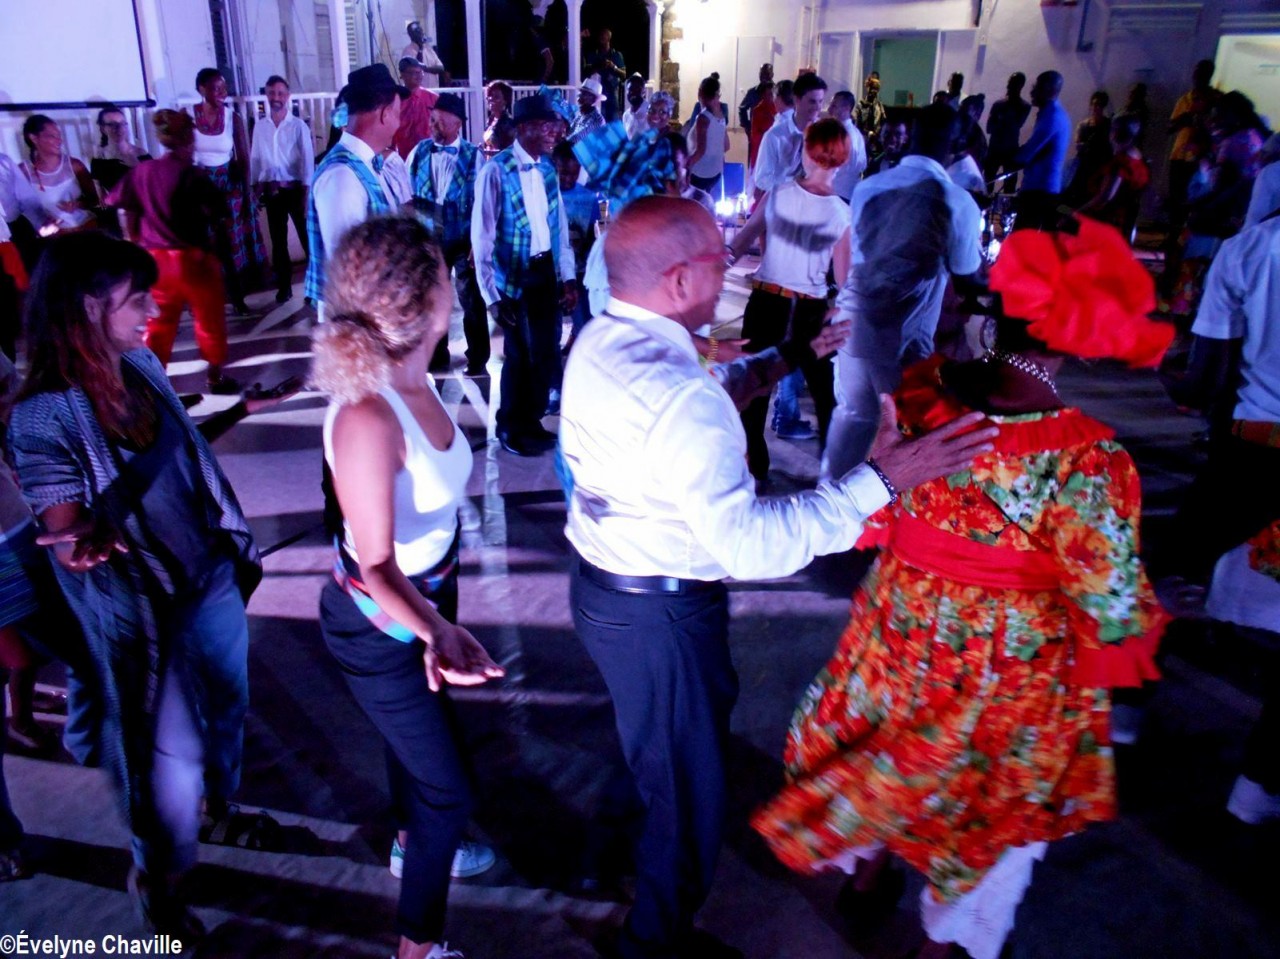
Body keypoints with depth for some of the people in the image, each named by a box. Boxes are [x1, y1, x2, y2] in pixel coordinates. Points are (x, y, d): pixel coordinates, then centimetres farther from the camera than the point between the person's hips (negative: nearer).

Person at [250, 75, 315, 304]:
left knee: (307, 236, 1)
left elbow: (307, 160, -8)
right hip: (271, 190, 4)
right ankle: (284, 285, 20)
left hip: (295, 188, -3)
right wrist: (255, 188, 6)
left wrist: (306, 192, -13)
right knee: (278, 239, 10)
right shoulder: (260, 126, 6)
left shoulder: (298, 125, -5)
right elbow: (255, 158, 8)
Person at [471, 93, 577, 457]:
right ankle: (511, 428, 28)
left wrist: (567, 277, 2)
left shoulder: (548, 169, 5)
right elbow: (482, 237, -15)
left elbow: (560, 226, 9)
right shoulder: (496, 171, -15)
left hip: (547, 272, 6)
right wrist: (491, 294, -18)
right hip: (514, 276, -6)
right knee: (519, 354, 7)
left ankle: (531, 421, 34)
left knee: (547, 352, 13)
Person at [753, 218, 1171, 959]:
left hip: (901, 629, 4)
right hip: (1008, 660, -3)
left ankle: (867, 864, 60)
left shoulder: (924, 389, -19)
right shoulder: (1089, 459, -31)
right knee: (990, 794, 25)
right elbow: (1109, 604, -22)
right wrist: (1132, 638, -1)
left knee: (886, 751, 31)